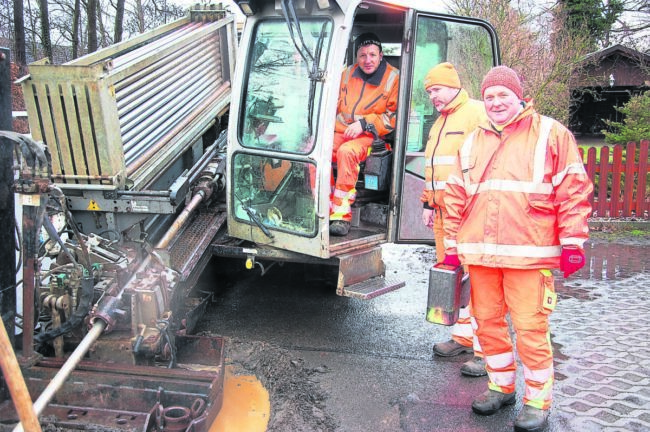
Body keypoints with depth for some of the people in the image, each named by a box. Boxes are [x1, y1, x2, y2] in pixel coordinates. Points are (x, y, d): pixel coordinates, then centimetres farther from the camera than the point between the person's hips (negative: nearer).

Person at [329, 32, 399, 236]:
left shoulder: (393, 78, 2)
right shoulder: (347, 74, 16)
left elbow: (394, 116, -3)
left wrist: (364, 123, -14)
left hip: (370, 137, -4)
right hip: (340, 132, 5)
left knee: (346, 151, -37)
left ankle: (342, 213, -31)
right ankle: (326, 209, -19)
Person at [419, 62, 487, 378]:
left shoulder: (477, 113, -6)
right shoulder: (440, 122, 23)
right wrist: (428, 203, 22)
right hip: (442, 212, 9)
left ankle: (486, 349, -3)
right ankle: (462, 336, 24)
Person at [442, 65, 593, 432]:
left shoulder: (550, 134, 2)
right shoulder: (473, 141, 16)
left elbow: (573, 191, -2)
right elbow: (457, 195, 17)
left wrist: (572, 242, -7)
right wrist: (452, 243, 14)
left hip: (527, 254, -5)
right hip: (479, 253, 5)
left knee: (530, 328, -2)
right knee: (488, 322, 13)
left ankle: (538, 402, 16)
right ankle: (501, 386, 32)